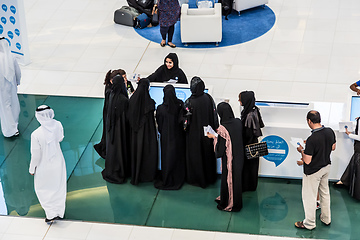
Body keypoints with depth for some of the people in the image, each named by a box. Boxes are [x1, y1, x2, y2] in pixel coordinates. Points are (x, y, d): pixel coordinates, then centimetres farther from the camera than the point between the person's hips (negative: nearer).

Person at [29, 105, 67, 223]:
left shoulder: (36, 135, -32)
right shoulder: (57, 125, -20)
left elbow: (36, 156, -19)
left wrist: (32, 169, -3)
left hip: (44, 166, -4)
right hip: (58, 162, 4)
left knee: (42, 189, 19)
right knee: (58, 187, 22)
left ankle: (51, 214, 19)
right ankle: (59, 212, 37)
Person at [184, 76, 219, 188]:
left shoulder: (189, 102, -24)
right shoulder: (208, 98, -12)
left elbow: (186, 120, -17)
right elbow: (214, 115, -3)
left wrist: (185, 127, 3)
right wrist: (215, 129, 10)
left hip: (194, 134, -4)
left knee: (195, 156, 13)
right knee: (208, 154, 20)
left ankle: (197, 179, 26)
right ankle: (210, 177, 35)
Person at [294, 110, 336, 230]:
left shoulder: (312, 139, -32)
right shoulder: (330, 131, -10)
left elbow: (307, 161, -26)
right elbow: (333, 147, 7)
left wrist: (301, 151, -9)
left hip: (313, 172, -7)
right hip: (326, 166, 8)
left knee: (309, 196, 9)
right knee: (325, 193, 24)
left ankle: (309, 223, 21)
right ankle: (326, 218, 38)